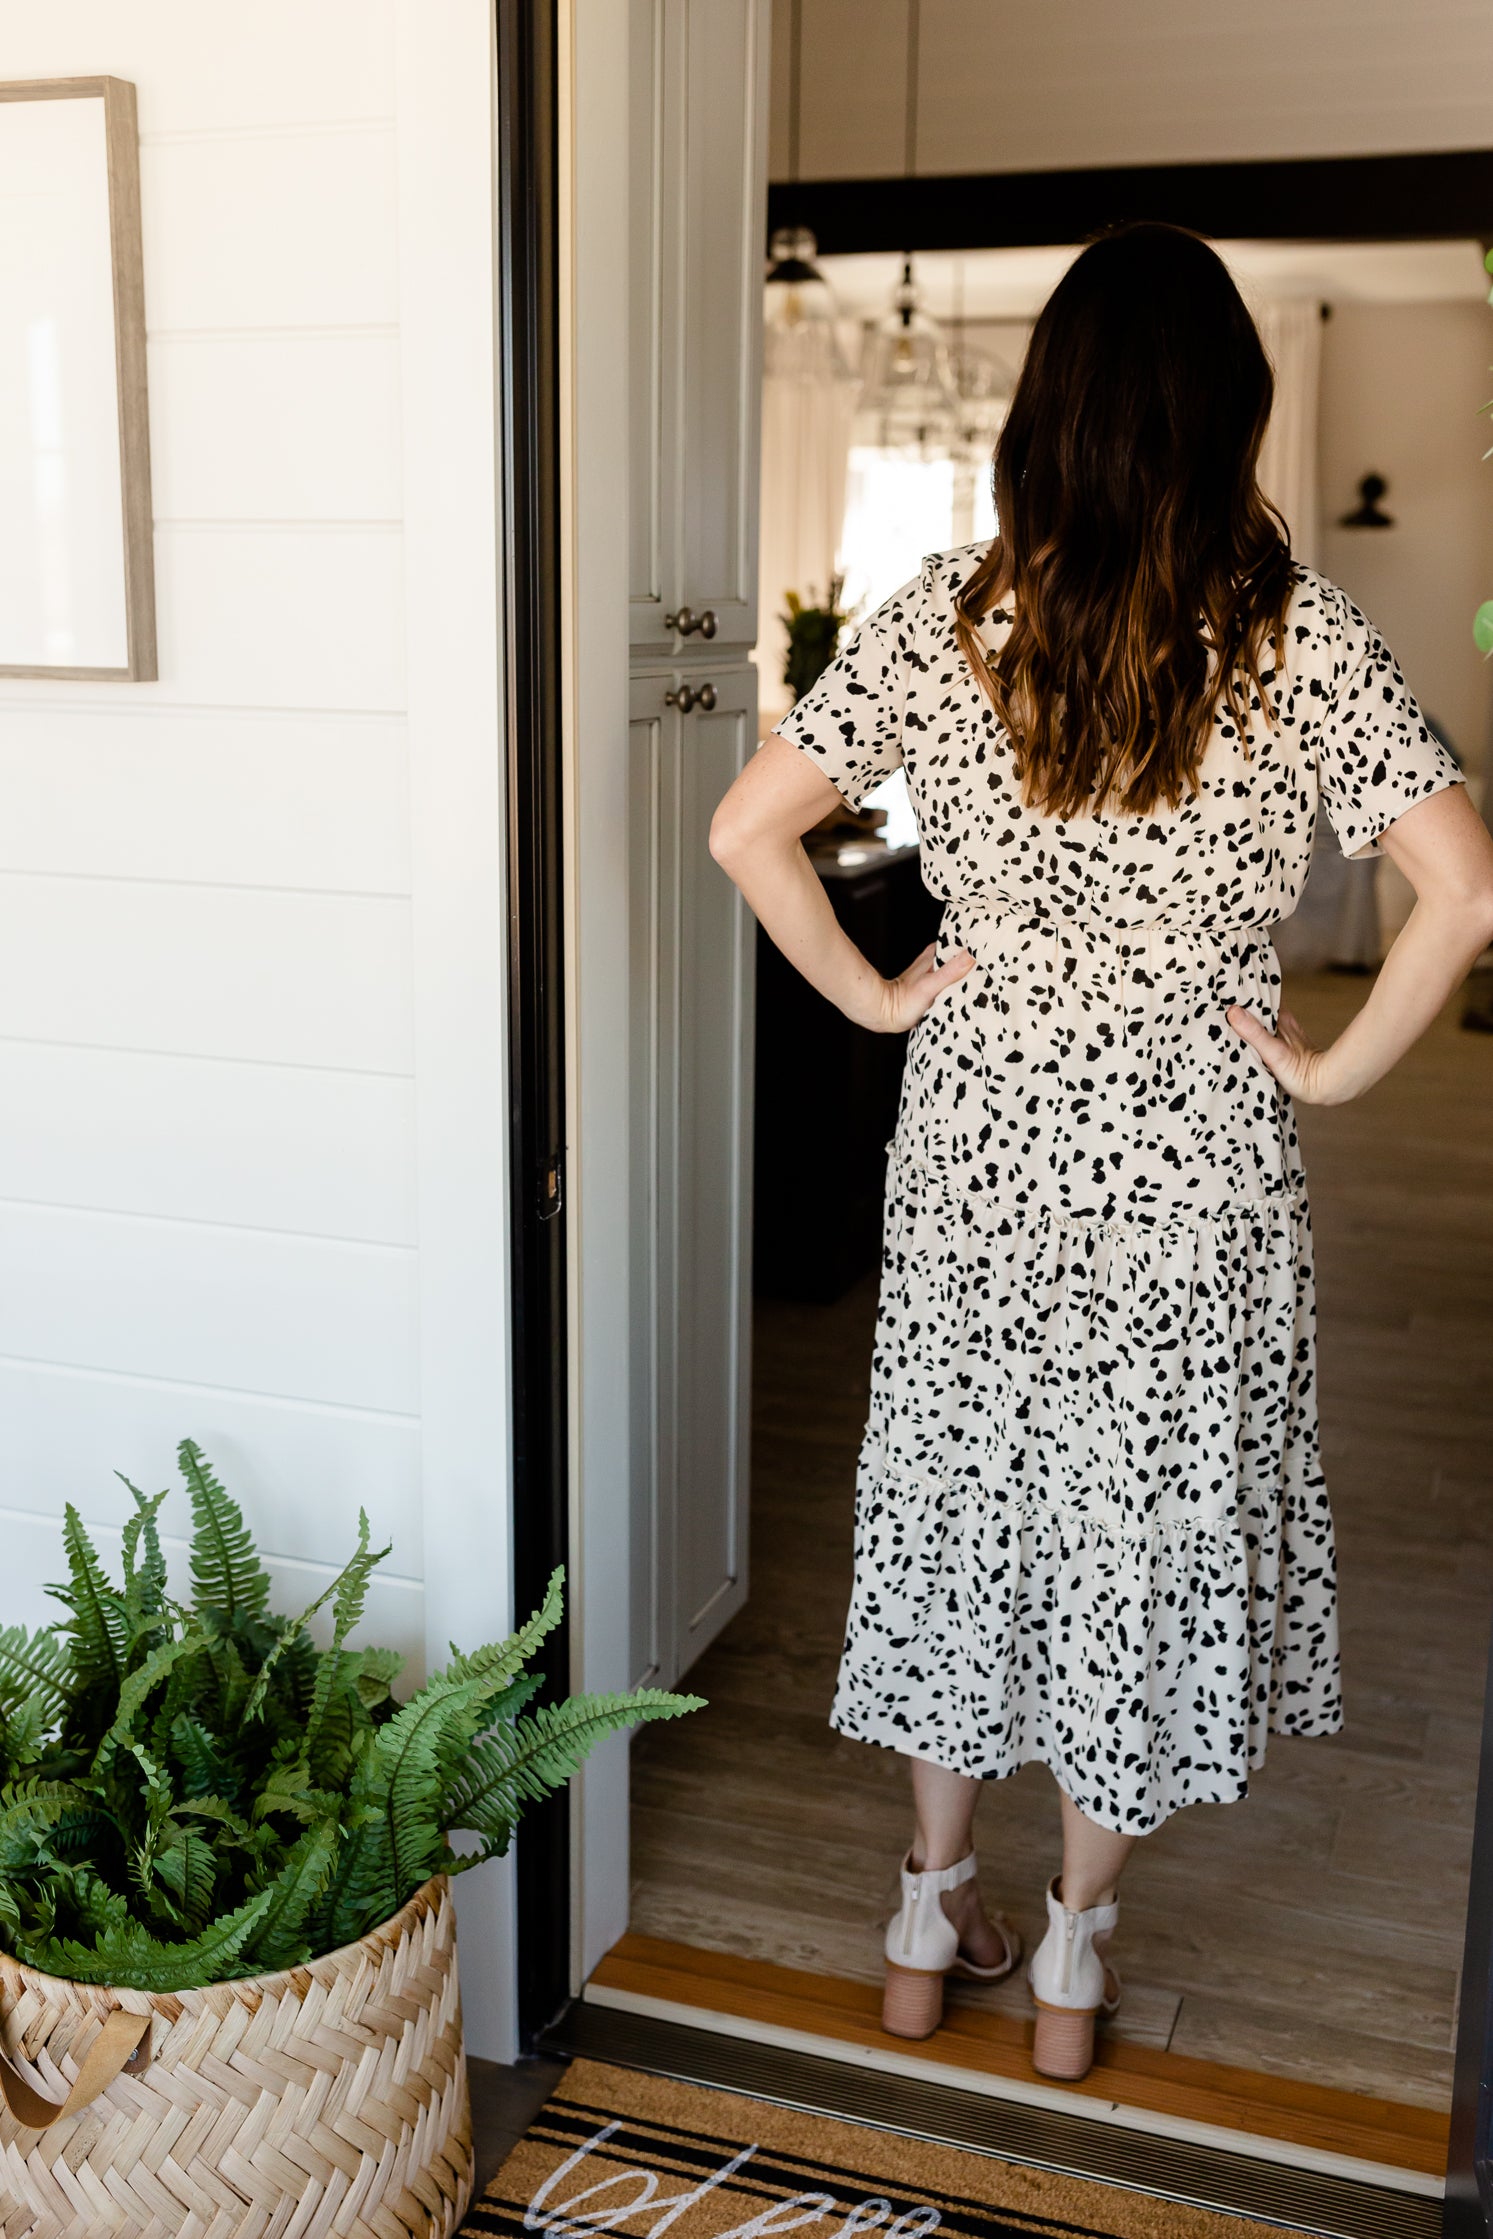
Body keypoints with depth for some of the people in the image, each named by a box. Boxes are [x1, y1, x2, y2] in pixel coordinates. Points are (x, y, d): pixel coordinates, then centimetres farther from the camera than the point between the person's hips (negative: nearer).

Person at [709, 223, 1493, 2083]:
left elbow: (745, 831, -7)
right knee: (1150, 1526, 14)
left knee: (961, 1498, 17)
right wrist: (1337, 1067, -4)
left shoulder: (939, 621, -6)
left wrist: (872, 996, 3)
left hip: (978, 1143, 2)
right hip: (1191, 1163, -1)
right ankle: (1074, 1952, 30)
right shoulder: (1299, 636, -11)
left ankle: (930, 1921, 32)